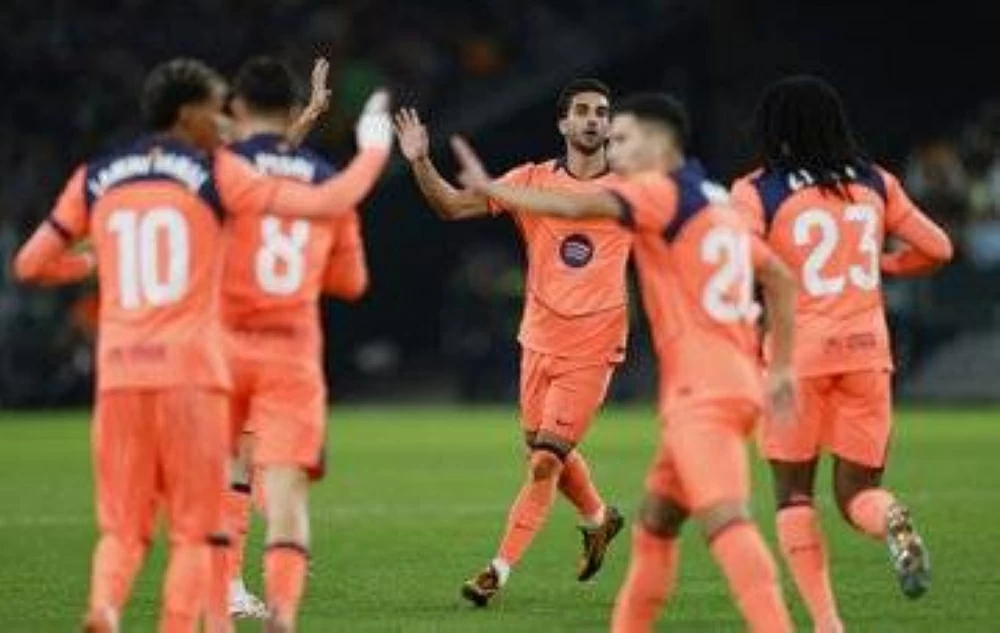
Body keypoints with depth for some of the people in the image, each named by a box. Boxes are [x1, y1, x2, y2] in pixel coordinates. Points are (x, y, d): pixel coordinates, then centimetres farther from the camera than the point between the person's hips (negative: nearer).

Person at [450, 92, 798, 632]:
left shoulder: (662, 191, -6)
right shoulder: (716, 203, 20)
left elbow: (575, 207, -20)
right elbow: (780, 278, 24)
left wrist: (486, 187, -12)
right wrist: (780, 368, 23)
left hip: (701, 392, -10)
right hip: (734, 381, 10)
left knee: (724, 521, -20)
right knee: (656, 522, 17)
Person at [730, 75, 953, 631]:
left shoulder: (758, 193, -4)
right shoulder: (875, 182, 8)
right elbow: (937, 249, 13)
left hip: (796, 354, -3)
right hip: (868, 350, 3)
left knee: (794, 494, 11)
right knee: (857, 492, 11)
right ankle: (891, 520, -25)